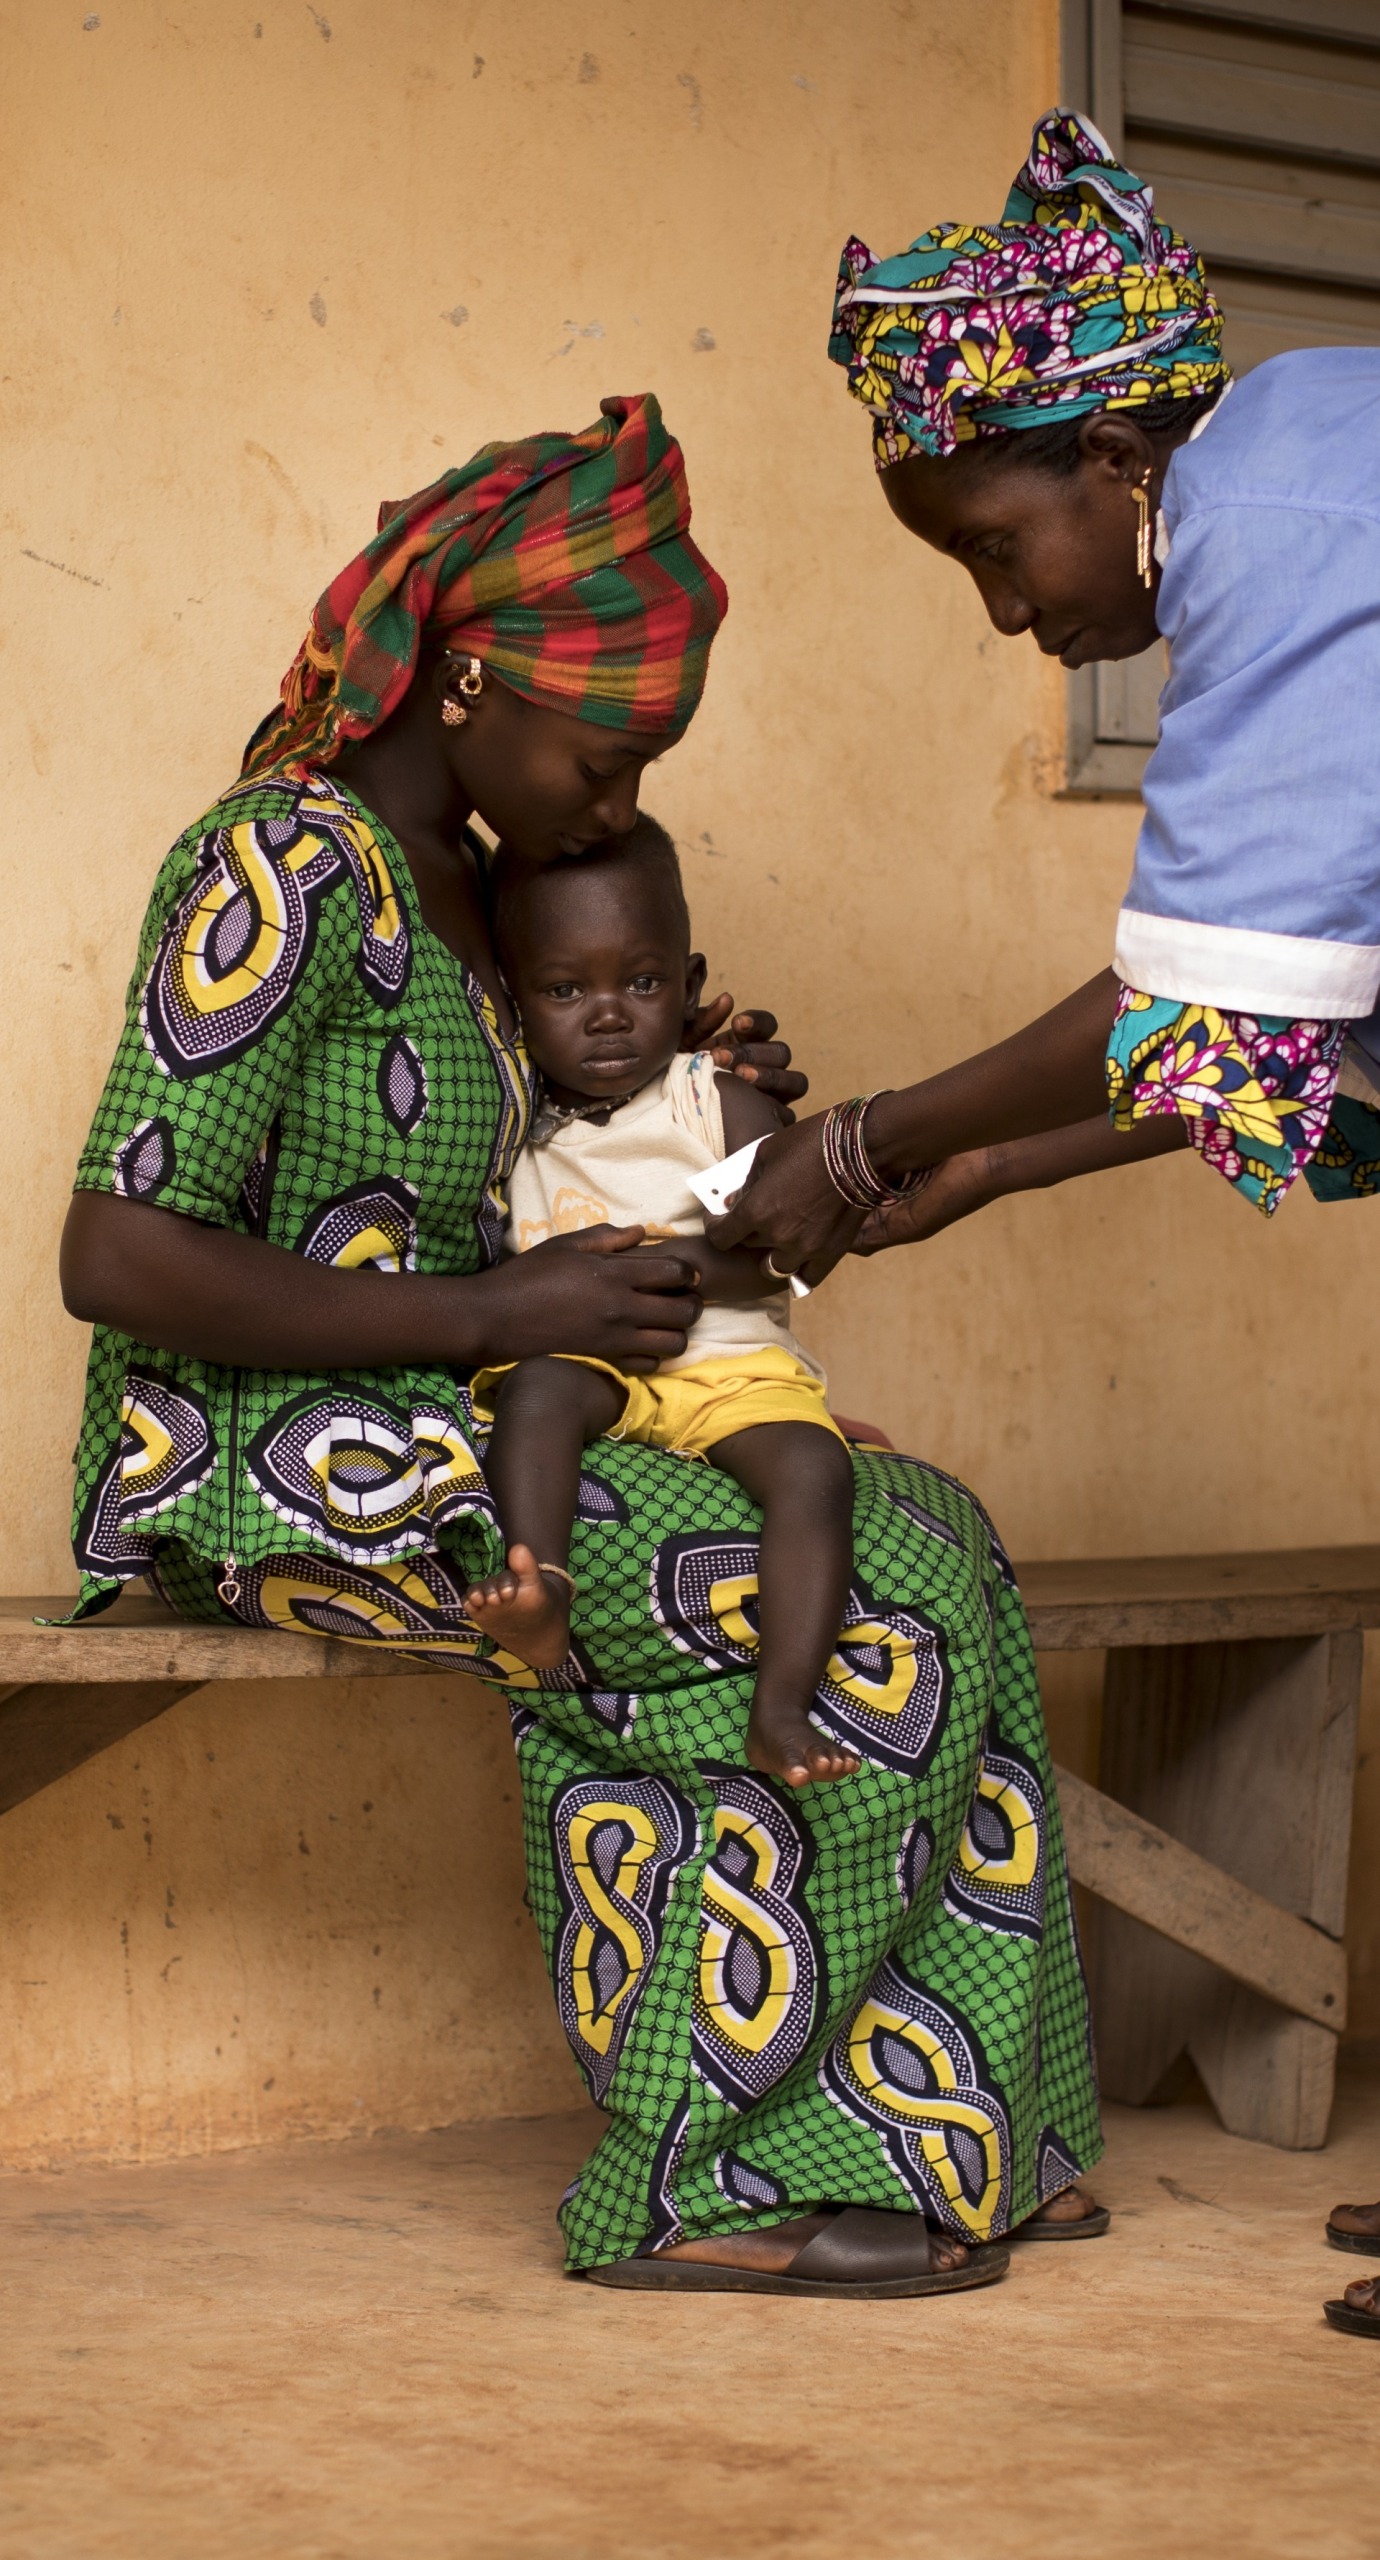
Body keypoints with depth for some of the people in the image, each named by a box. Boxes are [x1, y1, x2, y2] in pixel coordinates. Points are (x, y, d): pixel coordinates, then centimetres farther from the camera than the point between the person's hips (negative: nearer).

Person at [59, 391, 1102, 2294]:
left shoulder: (438, 872, 12)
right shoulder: (288, 869, -17)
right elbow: (116, 1259, -22)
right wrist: (502, 1314, -19)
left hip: (418, 1440, 9)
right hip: (251, 1462, -9)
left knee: (913, 1541, -5)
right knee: (867, 1610, -19)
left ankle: (942, 2136, -7)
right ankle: (710, 2172, -9)